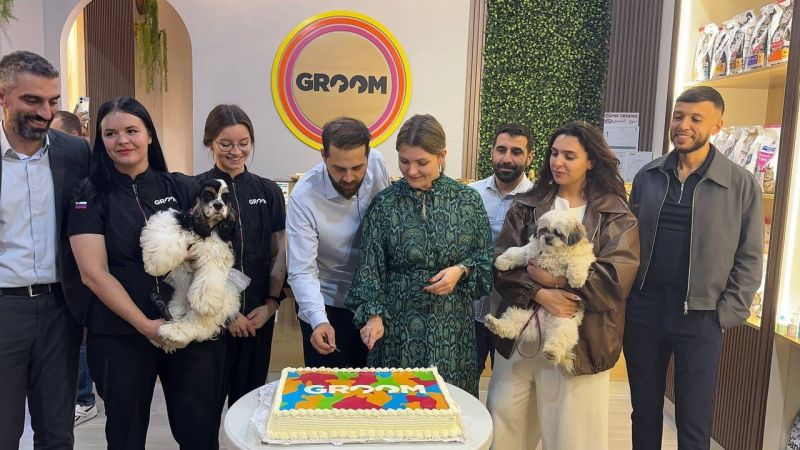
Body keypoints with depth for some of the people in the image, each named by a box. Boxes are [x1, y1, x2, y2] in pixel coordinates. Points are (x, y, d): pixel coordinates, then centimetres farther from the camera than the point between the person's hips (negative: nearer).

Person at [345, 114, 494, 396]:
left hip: (452, 325, 1)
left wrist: (461, 269, -10)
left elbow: (486, 256, 8)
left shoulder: (468, 200, 1)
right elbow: (370, 266, -1)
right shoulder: (385, 204, -1)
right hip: (398, 325, 0)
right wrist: (374, 315, -12)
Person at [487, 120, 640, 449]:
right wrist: (539, 294, -17)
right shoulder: (526, 206, 7)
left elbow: (615, 278, -12)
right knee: (503, 422, 10)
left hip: (578, 340, -2)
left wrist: (553, 279, -12)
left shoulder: (616, 215, 1)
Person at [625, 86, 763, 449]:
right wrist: (624, 294, 3)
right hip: (642, 309, 3)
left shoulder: (741, 184, -4)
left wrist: (727, 314, -7)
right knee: (644, 413, 16)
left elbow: (749, 257, -2)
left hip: (700, 317, -2)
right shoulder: (647, 176, 5)